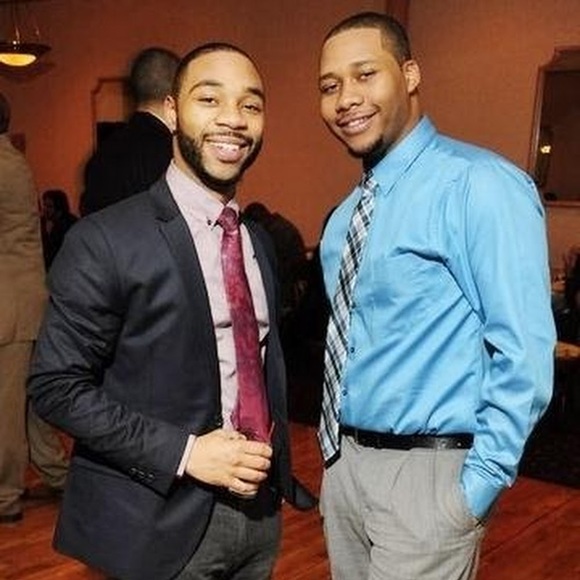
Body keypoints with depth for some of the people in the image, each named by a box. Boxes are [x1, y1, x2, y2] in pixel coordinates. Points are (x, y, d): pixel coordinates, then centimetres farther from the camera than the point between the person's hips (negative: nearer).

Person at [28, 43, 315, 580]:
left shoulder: (258, 240, 6)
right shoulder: (105, 240, -14)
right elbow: (57, 386, -14)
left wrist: (278, 467, 6)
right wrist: (184, 452, -20)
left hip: (261, 509, 6)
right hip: (160, 520, -6)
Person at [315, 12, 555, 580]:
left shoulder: (478, 185, -17)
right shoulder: (348, 212, 9)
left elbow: (524, 353, -19)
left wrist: (477, 486, -17)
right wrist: (336, 449, 13)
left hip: (423, 471, -7)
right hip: (342, 459, 8)